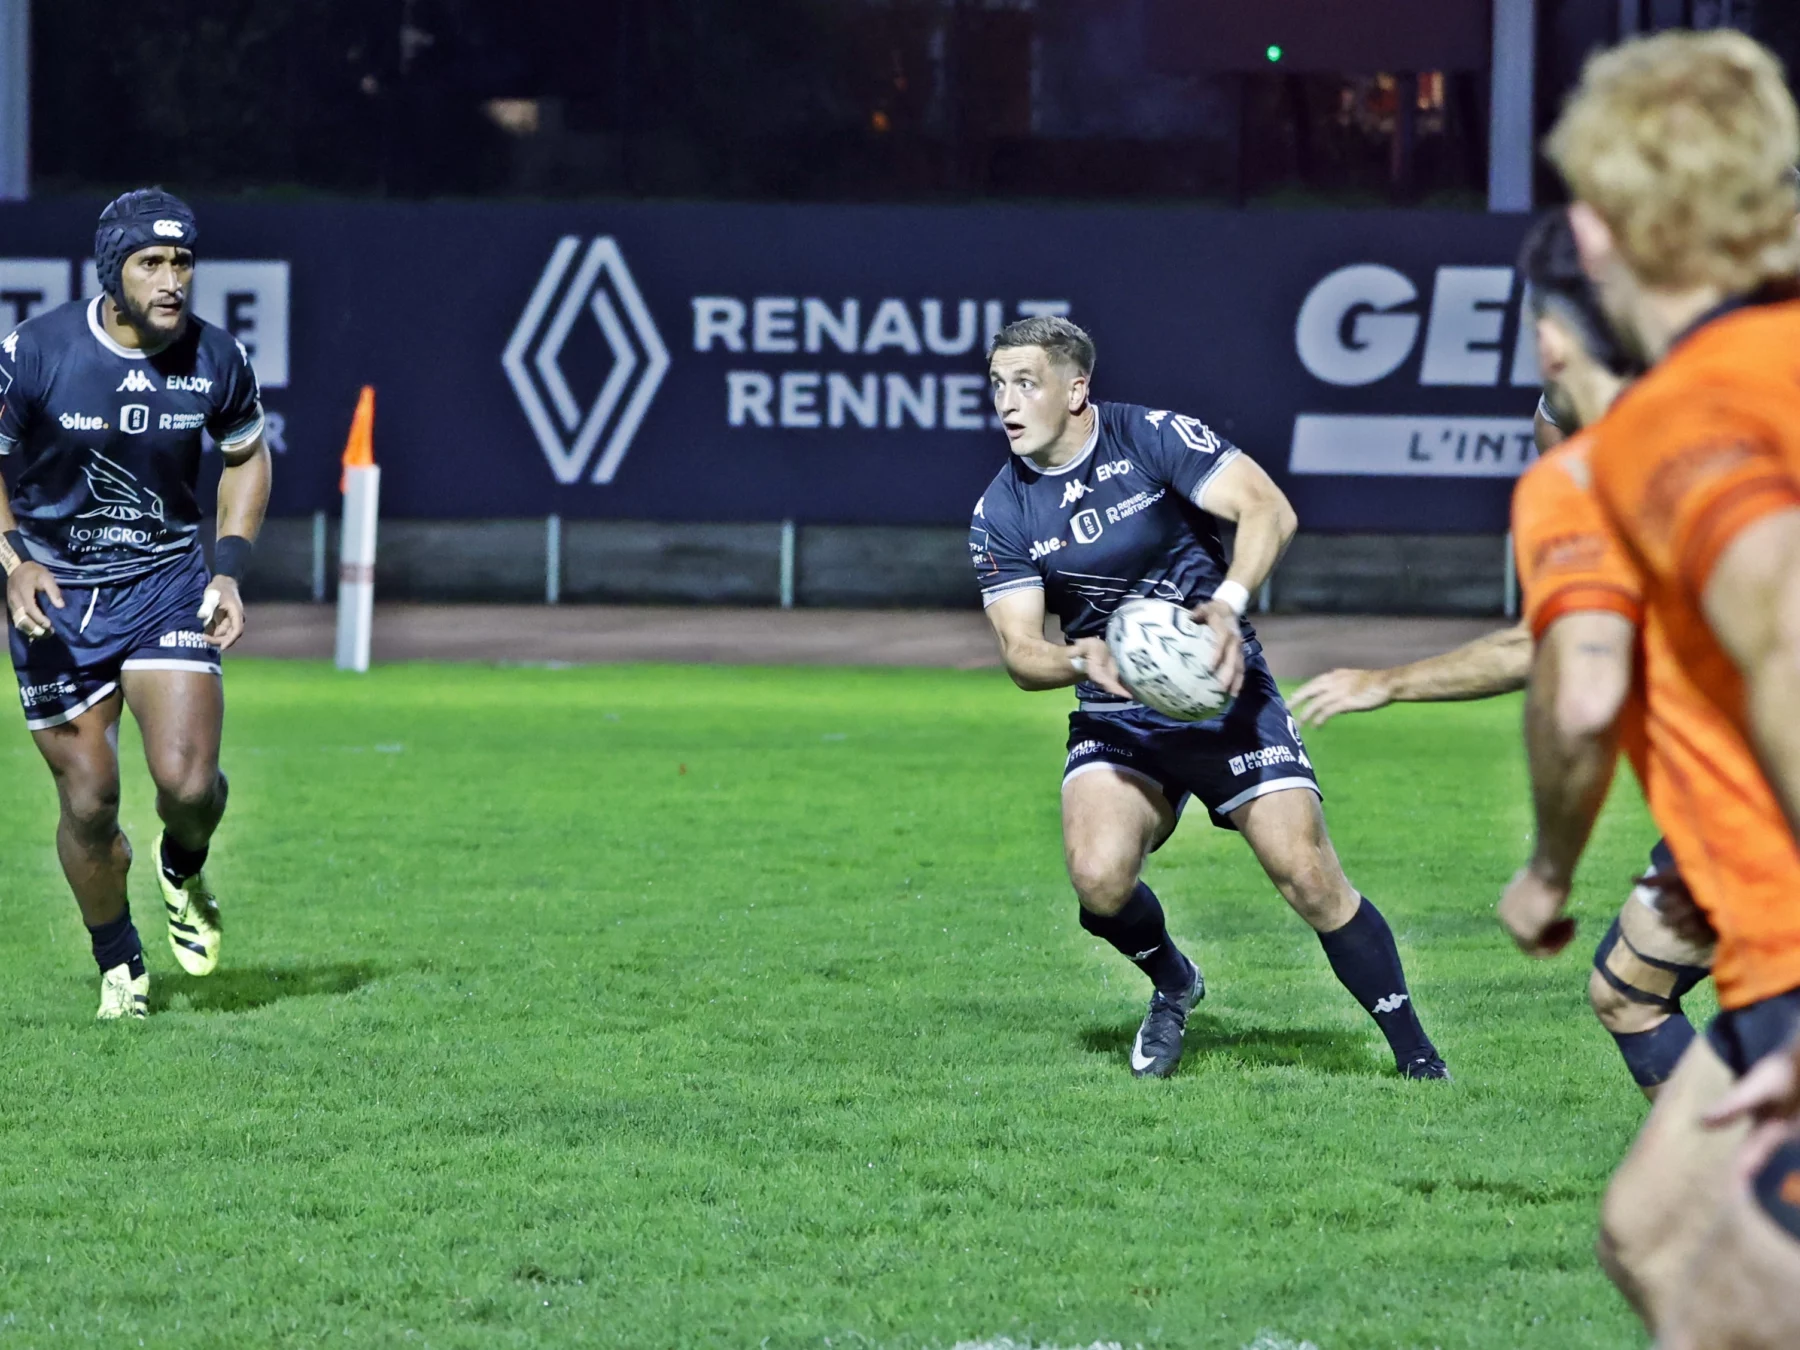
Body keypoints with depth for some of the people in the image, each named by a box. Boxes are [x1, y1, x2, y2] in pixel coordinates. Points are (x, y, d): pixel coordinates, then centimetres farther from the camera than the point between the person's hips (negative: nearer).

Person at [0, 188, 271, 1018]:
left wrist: (229, 570, 1)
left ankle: (182, 870, 21)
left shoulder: (217, 359, -7)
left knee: (188, 782, -16)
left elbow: (246, 457, 12)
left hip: (169, 583, 1)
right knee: (89, 801, -2)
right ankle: (119, 967, 22)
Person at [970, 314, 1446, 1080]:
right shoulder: (1001, 515, -2)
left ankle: (1417, 1059, 0)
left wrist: (1227, 603, -33)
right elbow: (1020, 653, -5)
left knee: (1308, 877, -13)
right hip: (1115, 720, 2)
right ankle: (1172, 986, 12)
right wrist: (1083, 659, -28)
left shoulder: (1152, 439, -10)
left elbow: (1268, 509, -16)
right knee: (1099, 877, -22)